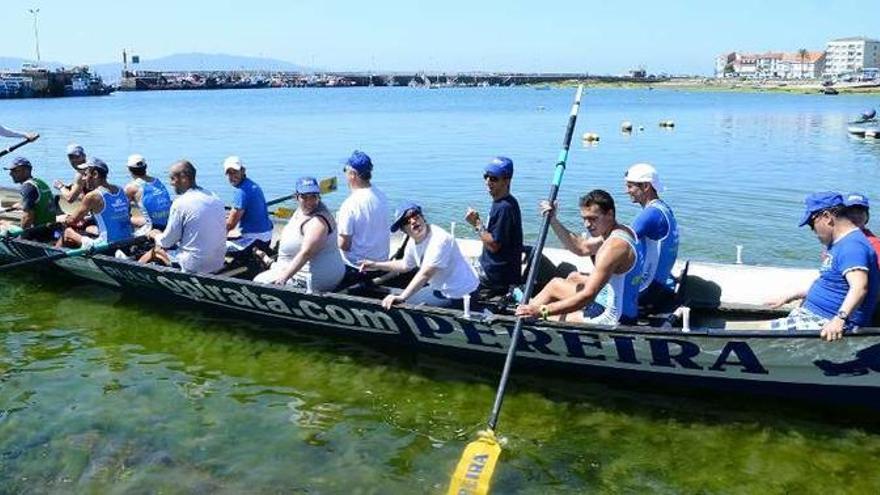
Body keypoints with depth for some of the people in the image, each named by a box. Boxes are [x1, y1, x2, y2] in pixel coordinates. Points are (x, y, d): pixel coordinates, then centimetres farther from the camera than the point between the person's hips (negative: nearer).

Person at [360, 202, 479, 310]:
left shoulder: (440, 239, -28)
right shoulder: (413, 243, 0)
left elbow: (425, 274, -35)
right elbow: (405, 265, 20)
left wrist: (402, 297, -38)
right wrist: (376, 265, 17)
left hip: (460, 295, -9)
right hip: (441, 288, 9)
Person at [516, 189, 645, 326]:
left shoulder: (614, 245, -25)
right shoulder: (624, 231, 6)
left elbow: (588, 295, -31)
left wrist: (542, 310, -32)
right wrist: (553, 220, 14)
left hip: (613, 319, -10)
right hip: (627, 313, 10)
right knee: (574, 277, 27)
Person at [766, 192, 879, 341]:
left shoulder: (852, 246, -19)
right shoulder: (839, 244, 17)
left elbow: (860, 287, -34)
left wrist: (840, 319, -47)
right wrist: (792, 297, 30)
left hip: (828, 325, -11)